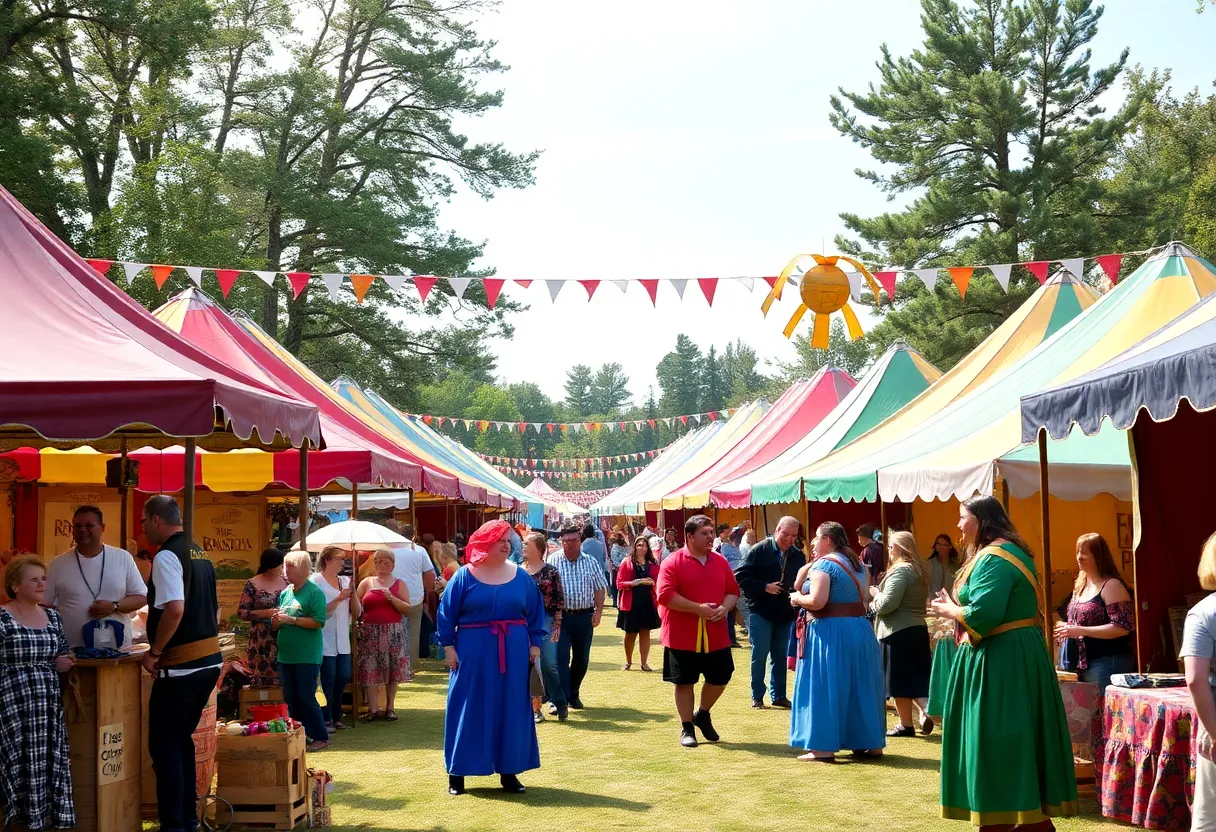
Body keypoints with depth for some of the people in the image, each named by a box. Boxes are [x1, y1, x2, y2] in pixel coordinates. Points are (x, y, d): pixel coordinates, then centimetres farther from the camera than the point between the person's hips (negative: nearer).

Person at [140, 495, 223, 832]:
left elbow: (174, 610, -26)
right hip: (209, 660, 9)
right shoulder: (201, 555, 14)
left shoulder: (167, 556, -14)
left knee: (165, 744, 1)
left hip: (180, 665, -9)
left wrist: (153, 652, -16)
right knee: (182, 739, 18)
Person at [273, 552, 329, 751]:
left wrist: (292, 619, -19)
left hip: (307, 656, -7)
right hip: (286, 655, 7)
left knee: (306, 699, -6)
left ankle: (320, 737, 4)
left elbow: (318, 622, -17)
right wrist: (277, 620, -6)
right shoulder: (285, 593, 12)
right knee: (290, 700, 10)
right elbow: (276, 626, 17)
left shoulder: (314, 592, -8)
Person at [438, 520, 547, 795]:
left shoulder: (521, 576, 5)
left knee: (512, 710, 6)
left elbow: (535, 612, 10)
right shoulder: (465, 577, -2)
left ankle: (509, 771, 16)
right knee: (468, 711, 1)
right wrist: (448, 646, -6)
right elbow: (446, 613, 0)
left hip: (514, 653, 3)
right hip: (473, 651, -3)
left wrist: (535, 644, 3)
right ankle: (457, 773, 9)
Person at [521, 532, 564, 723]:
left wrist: (557, 625, -7)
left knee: (549, 664, -8)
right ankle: (535, 708, 12)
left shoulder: (550, 572, -2)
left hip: (545, 621, -3)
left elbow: (559, 600, -2)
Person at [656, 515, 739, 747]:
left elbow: (733, 591, 11)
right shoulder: (672, 562, -9)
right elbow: (665, 595, -18)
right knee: (684, 682, 3)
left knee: (720, 678, 8)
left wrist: (725, 607, -12)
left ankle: (702, 714, 33)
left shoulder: (720, 561, 7)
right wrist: (697, 608, -22)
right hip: (683, 636, -4)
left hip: (716, 636, 5)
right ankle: (687, 728, 16)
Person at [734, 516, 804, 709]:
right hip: (760, 611, -4)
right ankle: (757, 696, 8)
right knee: (759, 654, -1)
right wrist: (764, 587, -19)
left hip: (785, 613, 4)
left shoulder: (799, 556, 4)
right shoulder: (759, 550, -8)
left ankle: (778, 695, 20)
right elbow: (740, 577, -11)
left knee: (780, 656, 11)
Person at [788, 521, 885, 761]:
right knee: (860, 686, 13)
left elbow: (817, 601, -22)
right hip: (859, 629, 8)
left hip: (829, 631, -8)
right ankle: (871, 743, 18)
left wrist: (797, 599, -4)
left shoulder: (823, 564, -12)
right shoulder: (857, 563, 13)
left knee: (825, 688, -3)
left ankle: (824, 746, -4)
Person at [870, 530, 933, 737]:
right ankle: (926, 711, -1)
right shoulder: (920, 569, 12)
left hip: (898, 632, -9)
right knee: (914, 677, 14)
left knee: (899, 680, 1)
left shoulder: (900, 570, -15)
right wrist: (879, 597, 17)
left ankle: (906, 725, 6)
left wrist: (875, 594, -1)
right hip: (917, 629, 9)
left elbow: (886, 605, -21)